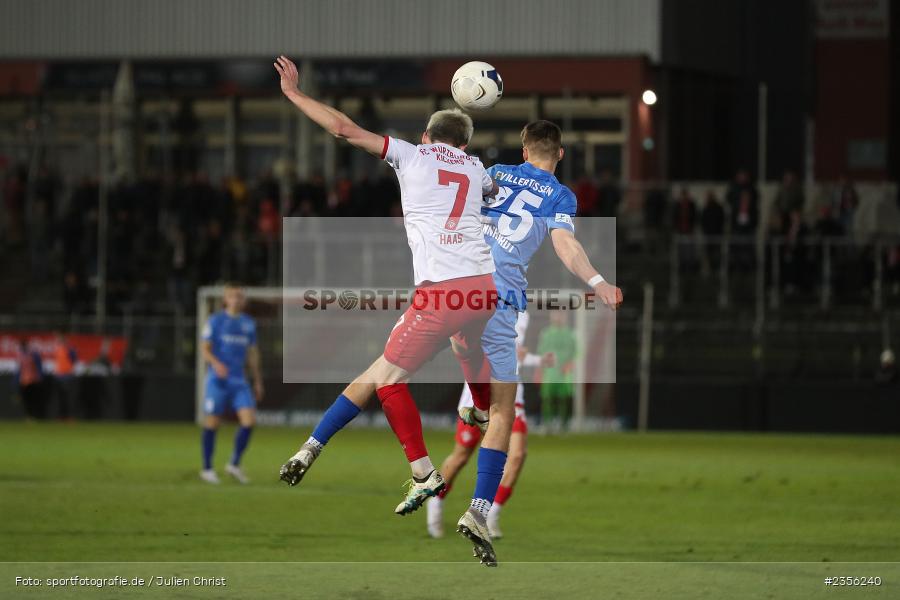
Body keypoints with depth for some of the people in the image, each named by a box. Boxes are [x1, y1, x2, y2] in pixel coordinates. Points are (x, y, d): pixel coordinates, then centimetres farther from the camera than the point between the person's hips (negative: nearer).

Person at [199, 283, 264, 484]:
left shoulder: (248, 323, 12)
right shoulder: (215, 321, -2)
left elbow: (252, 353, 19)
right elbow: (205, 349, -5)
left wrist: (258, 382, 18)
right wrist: (216, 363, -25)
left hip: (239, 381, 4)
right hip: (217, 380, -4)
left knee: (249, 420, -10)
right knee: (212, 423, 0)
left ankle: (234, 464, 3)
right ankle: (207, 469, 13)